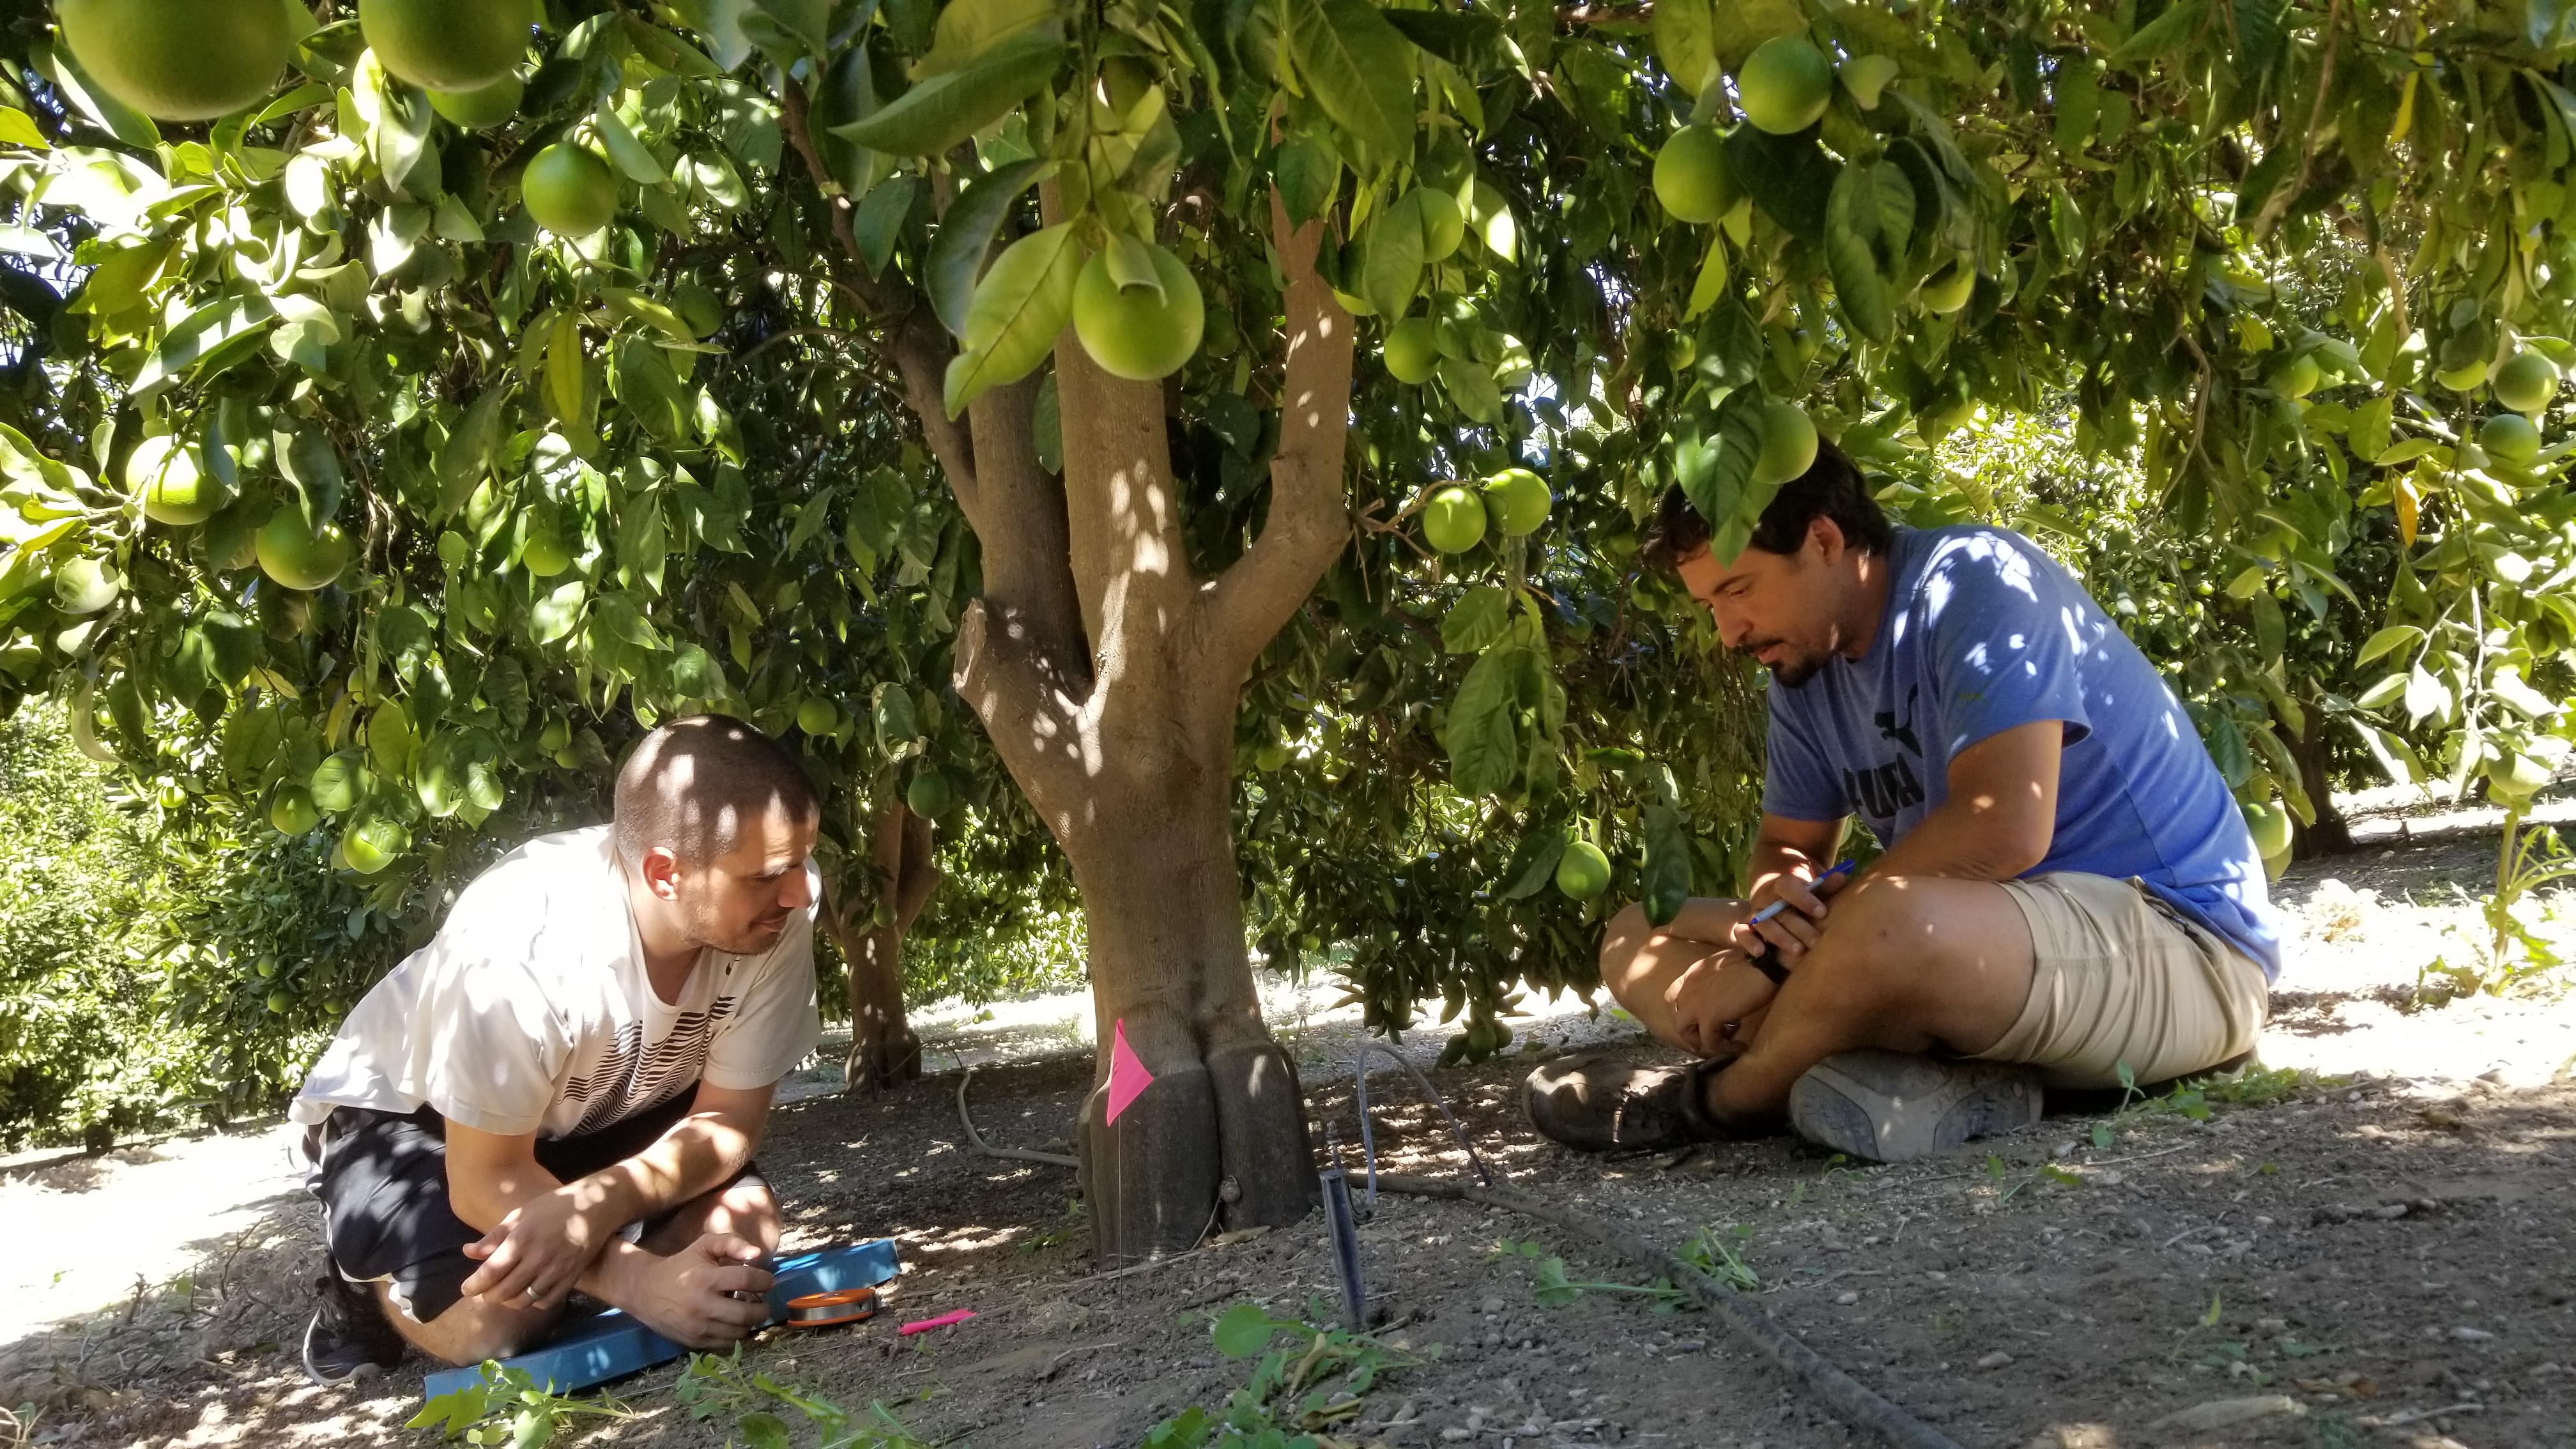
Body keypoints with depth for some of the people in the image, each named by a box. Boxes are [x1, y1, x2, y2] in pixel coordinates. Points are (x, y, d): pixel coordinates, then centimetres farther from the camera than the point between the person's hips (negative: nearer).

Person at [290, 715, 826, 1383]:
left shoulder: (776, 910, -26)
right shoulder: (523, 941, -38)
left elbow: (728, 1119, -17)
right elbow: (488, 1177, -27)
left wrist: (598, 1206, -36)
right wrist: (642, 1281, -41)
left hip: (598, 1113, 4)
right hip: (406, 1111, -4)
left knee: (743, 1228, -18)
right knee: (495, 1314, -27)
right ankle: (370, 1282, 7)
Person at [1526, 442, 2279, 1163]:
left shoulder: (1975, 581, -17)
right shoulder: (1806, 669, 8)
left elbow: (2004, 829, -29)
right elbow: (1787, 843, 13)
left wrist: (1791, 938, -23)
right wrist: (1773, 899, -13)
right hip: (1997, 947, 9)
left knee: (1885, 925, -42)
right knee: (1636, 939, 3)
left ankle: (1723, 1099, -11)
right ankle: (1928, 1079, -17)